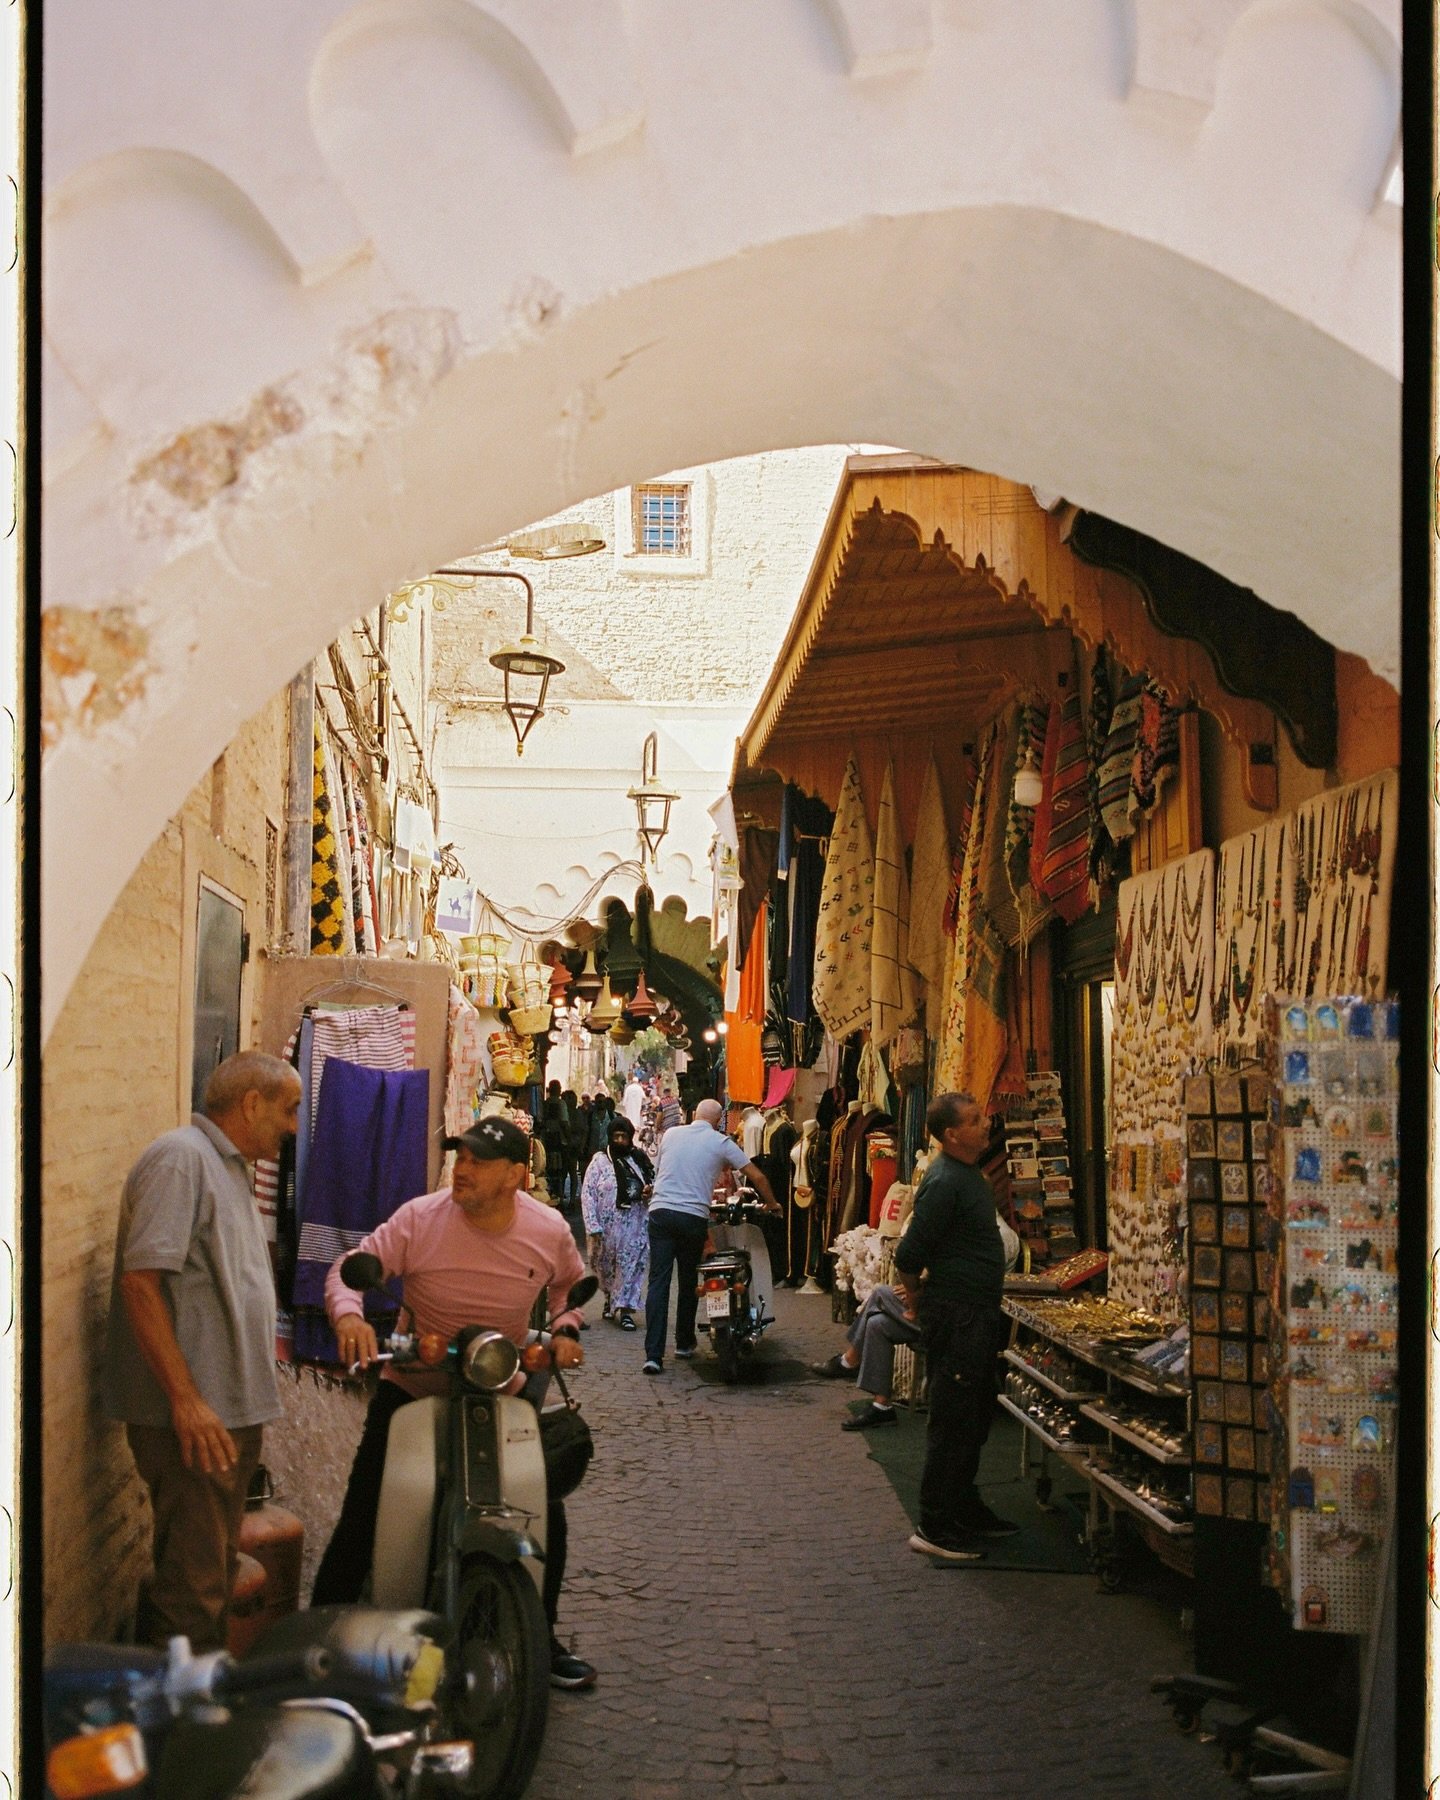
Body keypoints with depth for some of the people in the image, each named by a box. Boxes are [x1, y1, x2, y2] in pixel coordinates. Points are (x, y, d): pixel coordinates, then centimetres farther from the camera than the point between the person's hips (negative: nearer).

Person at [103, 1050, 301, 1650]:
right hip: (193, 1418, -10)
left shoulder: (227, 1167, 18)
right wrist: (186, 1399, -26)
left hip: (230, 1412, 10)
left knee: (216, 1572, 17)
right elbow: (140, 1280, -22)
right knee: (191, 1585, -7)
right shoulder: (181, 1157, -13)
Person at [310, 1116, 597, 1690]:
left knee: (547, 1516, 4)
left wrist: (565, 1329, -7)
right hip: (411, 1386, -2)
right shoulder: (419, 1219, -17)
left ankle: (541, 1640, 25)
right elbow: (351, 1268, -15)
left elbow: (571, 1283, 12)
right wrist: (348, 1314, -36)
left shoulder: (550, 1232, -9)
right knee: (362, 1517, -5)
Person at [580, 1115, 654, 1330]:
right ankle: (610, 1297, 37)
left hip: (635, 1225, 1)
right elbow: (587, 1194, -6)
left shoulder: (640, 1160, 7)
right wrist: (593, 1227, -14)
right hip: (608, 1226, -1)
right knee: (606, 1265, 12)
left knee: (631, 1266, -3)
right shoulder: (600, 1162, -2)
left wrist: (651, 1191, -4)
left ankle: (625, 1308, 2)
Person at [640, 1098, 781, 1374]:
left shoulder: (671, 1134, 13)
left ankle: (653, 1354, -11)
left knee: (658, 1281, -3)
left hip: (660, 1210, 1)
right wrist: (772, 1204, 25)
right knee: (688, 1281, 16)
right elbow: (756, 1176, 8)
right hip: (694, 1217, -1)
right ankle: (684, 1343, 29)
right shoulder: (721, 1143, 5)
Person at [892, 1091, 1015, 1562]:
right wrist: (917, 1302, -5)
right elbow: (909, 1254, -20)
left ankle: (966, 1509, 29)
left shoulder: (968, 1174, 12)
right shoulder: (945, 1182, -20)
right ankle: (934, 1527, 1)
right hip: (955, 1317, -10)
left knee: (975, 1417, 18)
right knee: (952, 1422, -5)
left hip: (977, 1315, 10)